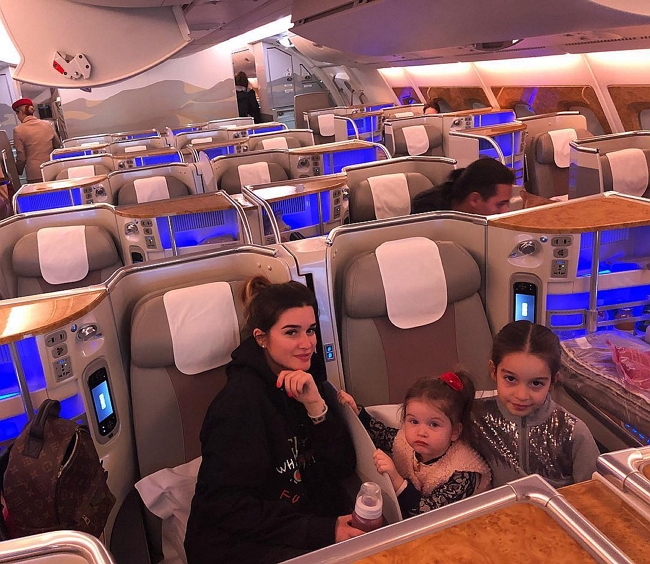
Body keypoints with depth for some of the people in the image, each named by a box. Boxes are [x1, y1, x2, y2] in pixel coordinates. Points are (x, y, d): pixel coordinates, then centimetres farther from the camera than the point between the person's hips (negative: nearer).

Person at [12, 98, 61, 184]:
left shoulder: (18, 130, -6)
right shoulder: (47, 124, 3)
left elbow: (21, 157, -4)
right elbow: (58, 145, 15)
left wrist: (18, 172, 12)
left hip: (35, 175, -4)